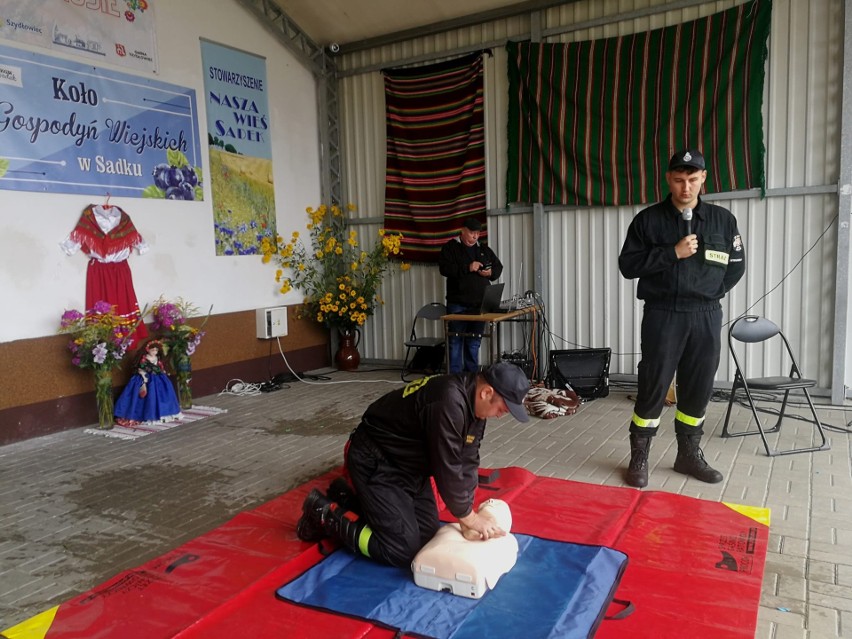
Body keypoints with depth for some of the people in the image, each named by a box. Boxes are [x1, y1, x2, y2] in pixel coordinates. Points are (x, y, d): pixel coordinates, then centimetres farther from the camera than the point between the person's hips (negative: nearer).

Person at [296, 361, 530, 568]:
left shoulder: (474, 402, -3)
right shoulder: (448, 402, -33)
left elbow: (467, 462, -1)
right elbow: (447, 468, -28)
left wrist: (470, 515, -8)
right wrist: (468, 517, -14)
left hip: (409, 464, 10)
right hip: (375, 464, -10)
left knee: (428, 534, 13)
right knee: (403, 549, -10)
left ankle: (351, 500, 24)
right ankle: (325, 514, 5)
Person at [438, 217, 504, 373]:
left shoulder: (484, 249, 17)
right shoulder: (450, 247, 2)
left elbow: (498, 266, 20)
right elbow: (445, 268, -11)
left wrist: (491, 272, -3)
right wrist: (468, 268, -19)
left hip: (479, 304, 4)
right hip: (458, 304, -4)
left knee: (474, 342, 10)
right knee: (456, 341, -2)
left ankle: (472, 374, 18)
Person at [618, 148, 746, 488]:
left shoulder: (723, 219, 7)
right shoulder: (648, 219, 0)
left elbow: (737, 265, 14)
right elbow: (627, 265, -5)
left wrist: (709, 292, 4)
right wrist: (673, 252, -14)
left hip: (706, 317, 3)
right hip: (662, 315, -3)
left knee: (699, 389, 9)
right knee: (653, 388, -1)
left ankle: (690, 454, 25)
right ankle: (639, 458, 10)